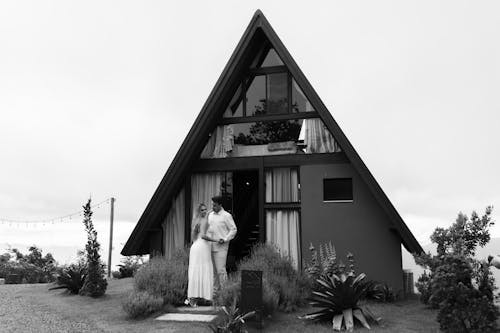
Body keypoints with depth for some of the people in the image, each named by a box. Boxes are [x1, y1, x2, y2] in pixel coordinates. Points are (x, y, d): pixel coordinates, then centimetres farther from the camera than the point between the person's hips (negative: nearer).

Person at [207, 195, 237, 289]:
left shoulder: (227, 216, -5)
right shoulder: (210, 215, 13)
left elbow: (233, 230, -4)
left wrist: (225, 239, -15)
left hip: (221, 247, -6)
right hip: (210, 246, 6)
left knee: (221, 269, -9)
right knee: (214, 269, 6)